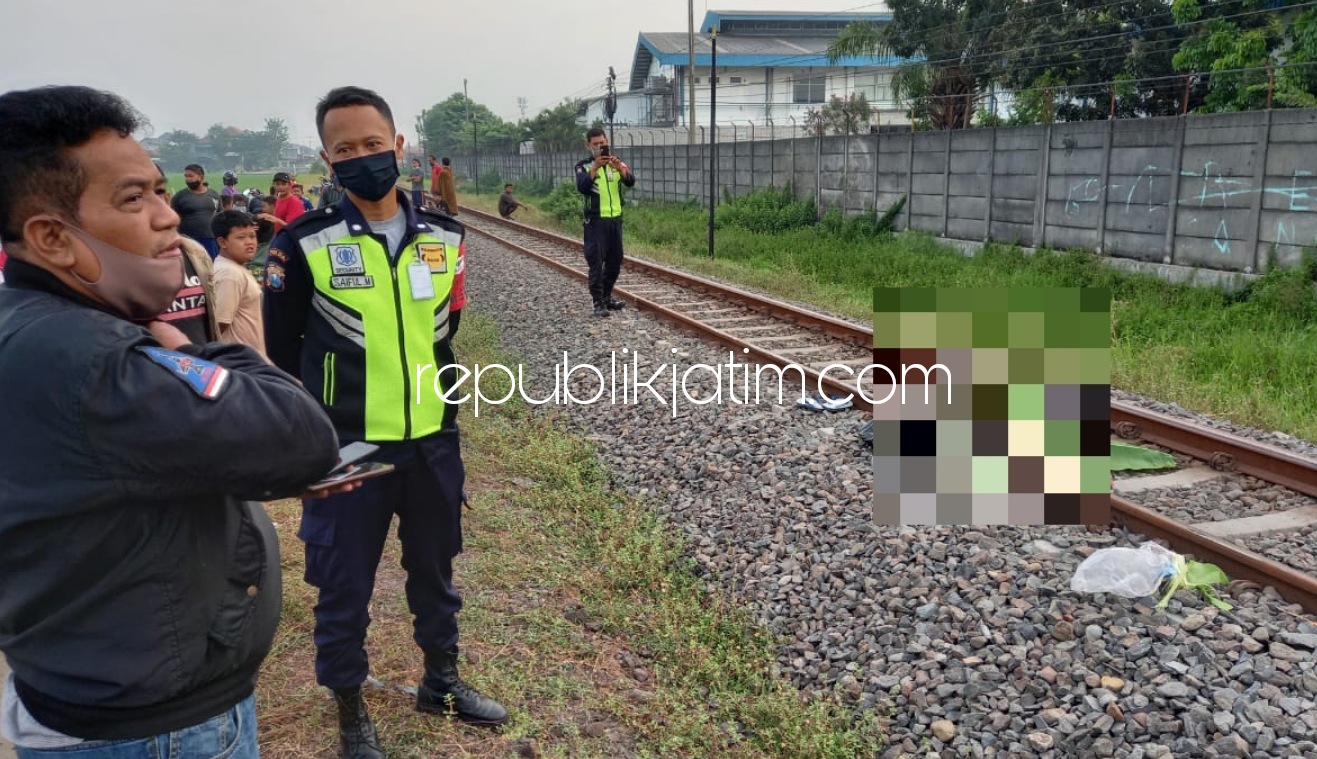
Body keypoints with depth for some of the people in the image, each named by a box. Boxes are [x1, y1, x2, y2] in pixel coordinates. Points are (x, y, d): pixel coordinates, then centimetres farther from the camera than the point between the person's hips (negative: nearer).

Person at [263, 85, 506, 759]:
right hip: (346, 447, -3)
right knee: (344, 584, 10)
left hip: (433, 442, 4)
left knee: (435, 569, 19)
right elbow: (277, 349, -2)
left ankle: (441, 682, 41)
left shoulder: (443, 237, 0)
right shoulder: (304, 243, -11)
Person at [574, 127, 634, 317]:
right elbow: (582, 187, -20)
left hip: (616, 219, 4)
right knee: (596, 262, -7)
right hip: (596, 221, -4)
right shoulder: (583, 166, -2)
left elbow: (631, 182, -10)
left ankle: (607, 297, 24)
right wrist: (594, 168, -34)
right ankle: (598, 303, -4)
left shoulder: (617, 163, 7)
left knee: (615, 261, 11)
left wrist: (620, 168, -30)